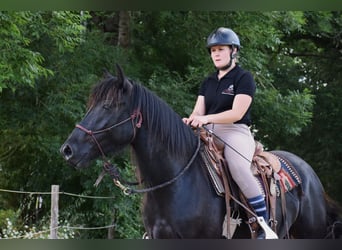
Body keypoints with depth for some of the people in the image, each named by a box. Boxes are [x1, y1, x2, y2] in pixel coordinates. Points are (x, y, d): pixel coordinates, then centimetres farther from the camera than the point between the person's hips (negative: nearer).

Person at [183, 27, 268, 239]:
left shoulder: (244, 78, 0)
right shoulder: (208, 82, 20)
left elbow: (237, 113, -12)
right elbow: (198, 111, 10)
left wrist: (206, 118, -25)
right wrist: (190, 121, -15)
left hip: (236, 133, -7)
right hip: (208, 134, 7)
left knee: (237, 166, -35)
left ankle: (264, 222, -29)